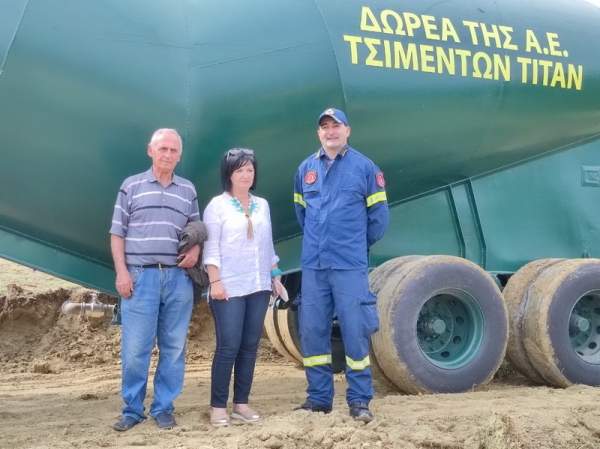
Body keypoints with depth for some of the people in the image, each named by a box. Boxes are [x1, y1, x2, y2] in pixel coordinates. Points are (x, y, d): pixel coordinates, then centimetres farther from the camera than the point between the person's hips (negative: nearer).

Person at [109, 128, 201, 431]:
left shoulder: (188, 190, 14)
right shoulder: (132, 186, 7)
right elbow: (117, 233, 5)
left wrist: (195, 250, -1)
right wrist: (121, 271, -5)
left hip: (178, 277, 3)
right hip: (140, 275, -2)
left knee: (173, 347, 4)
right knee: (135, 347, -3)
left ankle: (163, 408, 13)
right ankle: (133, 410, 8)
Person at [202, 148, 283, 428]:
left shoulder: (262, 205, 14)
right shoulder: (218, 205, -1)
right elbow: (211, 247, -6)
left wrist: (276, 276, 14)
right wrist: (215, 281, -14)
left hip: (258, 286, 5)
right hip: (229, 287, -5)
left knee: (250, 347, 6)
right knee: (228, 347, -8)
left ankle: (241, 403, 13)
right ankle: (218, 407, 0)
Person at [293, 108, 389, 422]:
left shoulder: (365, 167, -1)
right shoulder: (306, 169, 9)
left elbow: (379, 216, 4)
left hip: (350, 266, -4)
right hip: (313, 265, 4)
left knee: (354, 332, -3)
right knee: (312, 332, 6)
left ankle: (359, 400, 7)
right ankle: (319, 397, 18)